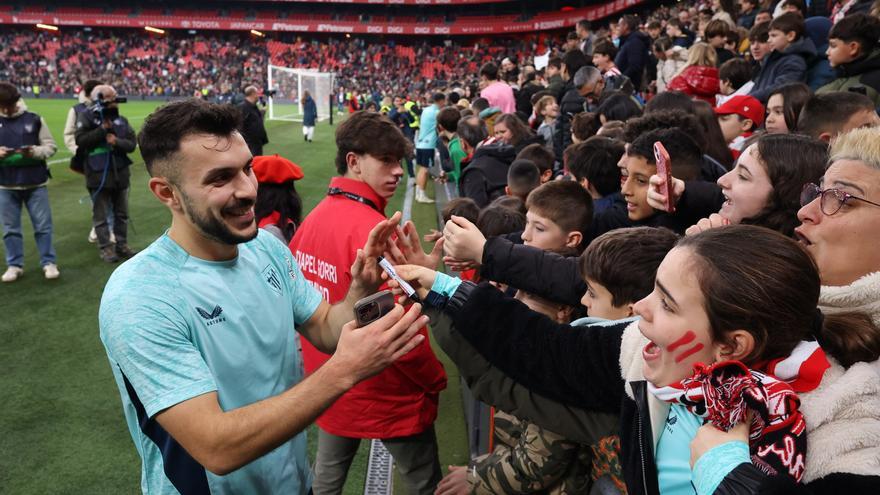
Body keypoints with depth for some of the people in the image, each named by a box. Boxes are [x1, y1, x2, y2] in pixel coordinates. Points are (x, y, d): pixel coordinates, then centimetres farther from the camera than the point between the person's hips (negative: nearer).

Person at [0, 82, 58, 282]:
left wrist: (35, 152, -17)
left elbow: (51, 146, 2)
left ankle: (49, 263, 15)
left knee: (43, 225, 4)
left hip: (35, 183, -1)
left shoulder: (34, 119, -2)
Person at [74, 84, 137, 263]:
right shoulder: (86, 117, -4)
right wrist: (102, 130, -17)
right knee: (101, 215, 4)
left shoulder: (121, 120, 9)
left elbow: (132, 144, 2)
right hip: (99, 175, -5)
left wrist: (117, 142, -17)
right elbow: (81, 140, -15)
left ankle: (121, 244, 26)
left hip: (120, 173, 5)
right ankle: (105, 248, 13)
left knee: (122, 214, 14)